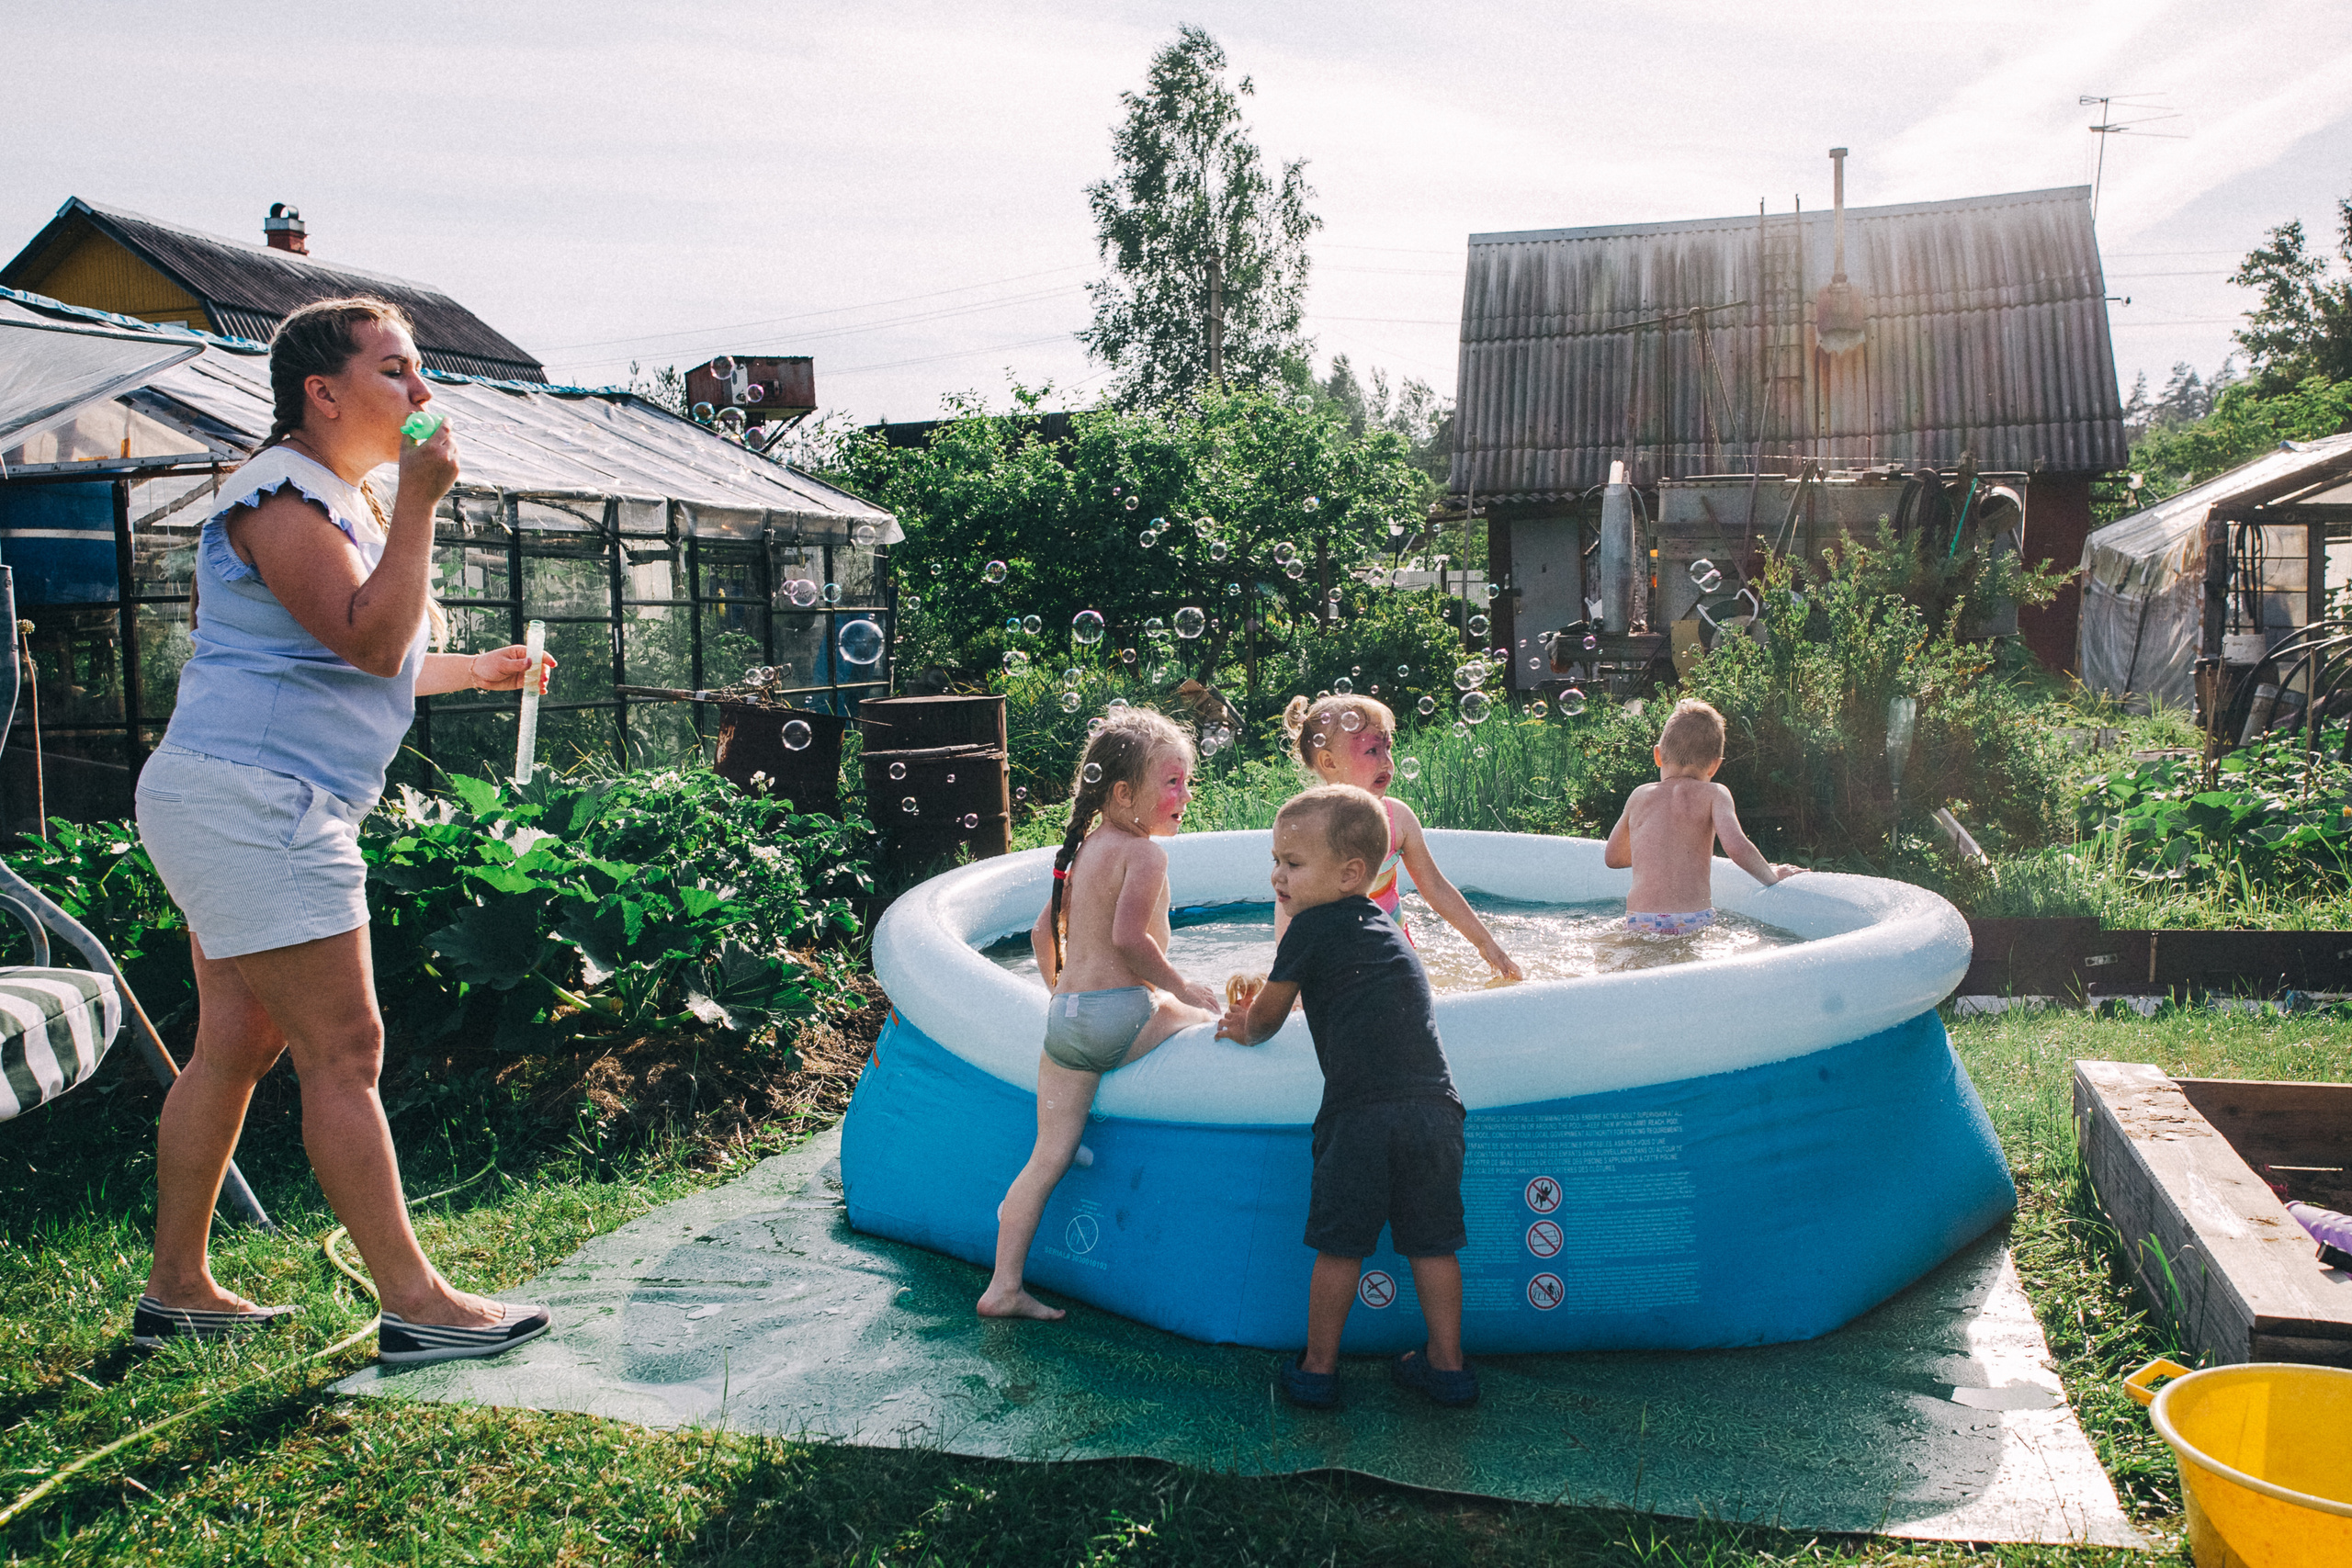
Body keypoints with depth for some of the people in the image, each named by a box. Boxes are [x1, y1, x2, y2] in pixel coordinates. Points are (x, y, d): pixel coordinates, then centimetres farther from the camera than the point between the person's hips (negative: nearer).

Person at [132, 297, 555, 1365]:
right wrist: (419, 503, -22)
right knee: (343, 1050, -10)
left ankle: (177, 1289, 23)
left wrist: (473, 670, 29)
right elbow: (370, 643, -23)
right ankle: (412, 1301, -5)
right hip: (249, 803, -11)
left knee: (234, 1046, 14)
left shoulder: (338, 502, 21)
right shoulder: (282, 498, -12)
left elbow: (356, 666, 30)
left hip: (243, 809, 11)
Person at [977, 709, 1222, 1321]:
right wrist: (1182, 988, -9)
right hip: (1122, 1015, -8)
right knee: (1212, 1022, 18)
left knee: (1047, 1158, 10)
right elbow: (1129, 936, -22)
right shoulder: (1143, 853, -10)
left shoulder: (1083, 850, 16)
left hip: (1063, 1017, 8)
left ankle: (1004, 1286, 11)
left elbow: (1044, 933, 21)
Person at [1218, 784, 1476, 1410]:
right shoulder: (1384, 926, 24)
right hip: (1435, 1105, 6)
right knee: (1432, 1244, 15)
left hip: (1361, 1111, -6)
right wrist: (1260, 1010, 45)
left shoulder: (1311, 927, 1)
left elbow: (1266, 1013, 13)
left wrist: (1246, 1029, 35)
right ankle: (1448, 1365, 24)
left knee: (1339, 1246, 8)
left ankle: (1318, 1369, 20)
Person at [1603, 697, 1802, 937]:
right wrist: (1773, 877, 7)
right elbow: (1737, 847, -10)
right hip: (1695, 922, -2)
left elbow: (1612, 858, 25)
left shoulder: (1640, 796, 14)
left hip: (1640, 924, 2)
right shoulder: (1713, 794, 5)